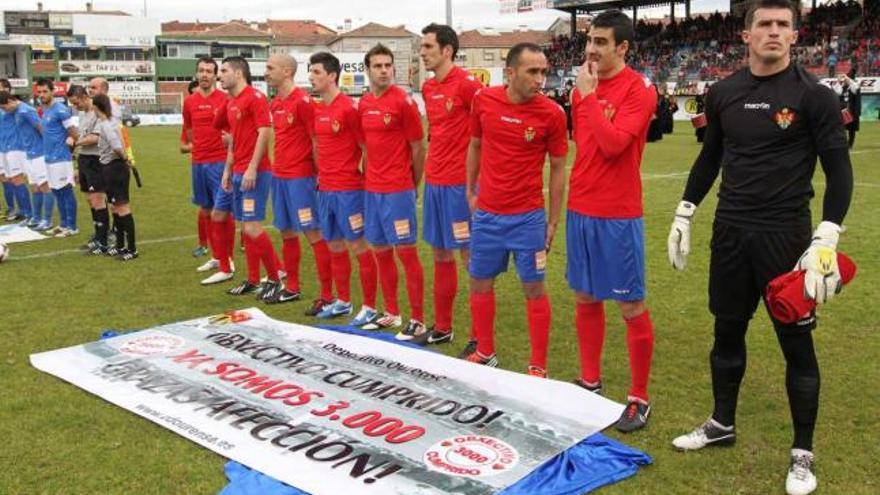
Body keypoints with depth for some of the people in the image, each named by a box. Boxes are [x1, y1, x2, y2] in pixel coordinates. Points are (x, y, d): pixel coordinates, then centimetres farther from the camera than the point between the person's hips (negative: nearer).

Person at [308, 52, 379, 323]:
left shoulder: (348, 108, -13)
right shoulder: (316, 109, 10)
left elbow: (366, 146, -10)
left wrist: (359, 173, -10)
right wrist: (321, 172, 13)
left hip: (349, 190, -8)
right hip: (325, 189, 8)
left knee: (358, 245, -2)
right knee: (334, 246, 14)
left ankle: (369, 307, 7)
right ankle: (343, 301, 27)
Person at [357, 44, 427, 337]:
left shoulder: (403, 101, -10)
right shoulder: (364, 104, 9)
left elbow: (418, 148, -5)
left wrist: (413, 186, 3)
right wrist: (370, 176, 10)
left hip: (398, 190, -7)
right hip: (372, 189, 7)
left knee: (406, 252, -3)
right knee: (381, 251, 12)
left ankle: (418, 320, 4)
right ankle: (391, 313, 25)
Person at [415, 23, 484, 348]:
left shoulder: (467, 84, -12)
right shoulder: (428, 88, 12)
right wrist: (432, 169, 14)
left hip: (460, 184, -8)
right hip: (434, 182, 8)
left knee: (469, 256, -2)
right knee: (441, 254, 14)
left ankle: (480, 338, 7)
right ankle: (442, 327, 26)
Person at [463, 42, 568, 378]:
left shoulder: (551, 113, -11)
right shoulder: (484, 100, -4)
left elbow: (558, 168, -2)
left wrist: (554, 220, -1)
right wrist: (470, 190, 10)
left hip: (529, 217, -3)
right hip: (486, 214, 4)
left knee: (534, 289, 4)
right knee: (479, 283, 14)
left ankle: (538, 366, 17)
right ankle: (485, 353, 33)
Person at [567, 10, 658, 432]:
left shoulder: (640, 90, -11)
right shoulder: (584, 87, 10)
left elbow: (613, 144, -24)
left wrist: (589, 96, -18)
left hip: (618, 214, -7)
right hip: (580, 208, 7)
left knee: (630, 306, 1)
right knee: (585, 297, 15)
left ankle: (639, 398, 13)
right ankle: (590, 380, 30)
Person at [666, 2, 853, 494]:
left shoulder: (813, 94, -8)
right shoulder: (723, 94, 5)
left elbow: (839, 169, -8)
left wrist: (827, 238, -18)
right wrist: (685, 213, 15)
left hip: (785, 235, -4)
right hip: (730, 231, 5)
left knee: (796, 342, 4)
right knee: (727, 331, 15)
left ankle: (803, 454, 18)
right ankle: (722, 424, 34)